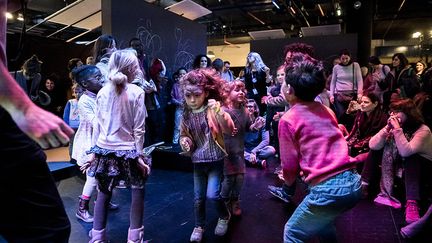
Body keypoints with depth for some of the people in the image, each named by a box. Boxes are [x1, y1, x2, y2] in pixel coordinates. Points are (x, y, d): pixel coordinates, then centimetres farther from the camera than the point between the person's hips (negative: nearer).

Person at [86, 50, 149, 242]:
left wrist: (94, 151, 13)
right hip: (127, 150, -3)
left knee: (103, 193, 13)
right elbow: (138, 129, -10)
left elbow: (97, 125, 5)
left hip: (104, 149, 4)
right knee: (138, 190, 13)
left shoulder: (102, 92, 1)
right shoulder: (136, 92, -10)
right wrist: (139, 155, -4)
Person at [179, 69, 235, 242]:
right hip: (198, 161, 4)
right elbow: (183, 134, 12)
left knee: (212, 194, -9)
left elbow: (229, 130, -27)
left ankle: (224, 217, 22)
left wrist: (219, 111, -42)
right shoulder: (186, 114, -2)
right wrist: (184, 142, -11)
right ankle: (199, 226, 34)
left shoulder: (213, 109, -15)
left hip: (216, 160, -4)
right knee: (198, 197, 12)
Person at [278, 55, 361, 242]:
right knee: (321, 219, 34)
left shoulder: (288, 120, -6)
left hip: (328, 190, -7)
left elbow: (290, 165, 1)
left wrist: (289, 182, 23)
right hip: (353, 183, 7)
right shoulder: (326, 110, 12)